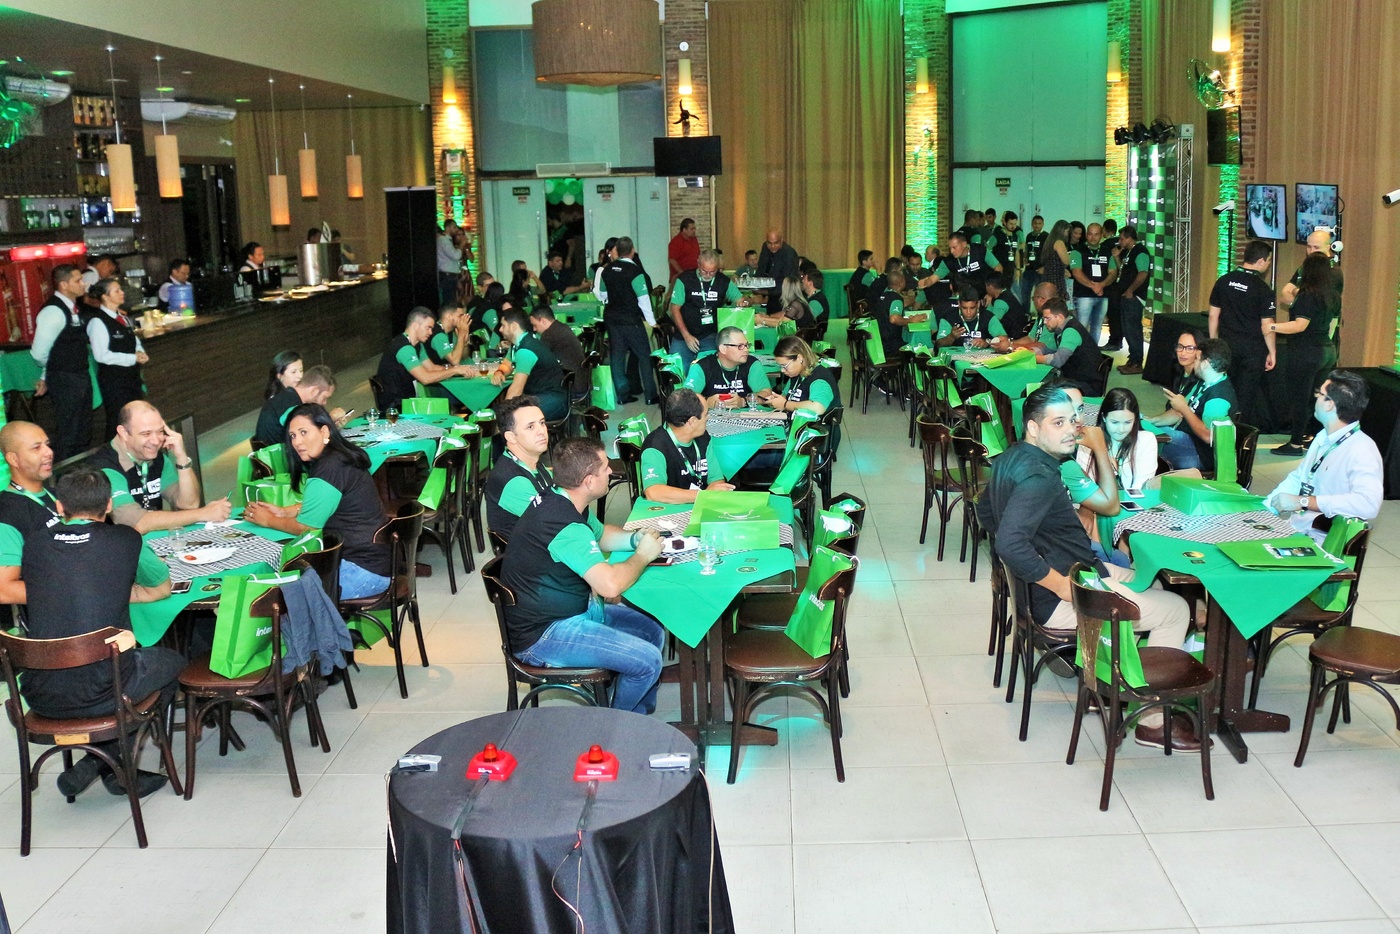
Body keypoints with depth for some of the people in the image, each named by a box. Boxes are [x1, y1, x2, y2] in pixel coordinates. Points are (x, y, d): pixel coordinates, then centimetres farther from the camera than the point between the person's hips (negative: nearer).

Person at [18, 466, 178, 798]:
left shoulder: (35, 542, 3)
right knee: (172, 661, 25)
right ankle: (107, 762, 18)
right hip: (101, 692, -4)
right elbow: (162, 589, 13)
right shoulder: (125, 540, -4)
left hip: (41, 696, 4)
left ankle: (94, 764, 25)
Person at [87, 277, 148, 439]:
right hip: (113, 379, -8)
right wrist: (133, 358, -18)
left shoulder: (123, 318, 12)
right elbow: (101, 355, -20)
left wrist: (140, 353, -4)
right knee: (118, 424, -3)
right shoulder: (98, 322, -14)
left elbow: (135, 341, 20)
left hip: (132, 375, 8)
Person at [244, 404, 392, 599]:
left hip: (364, 569, -10)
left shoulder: (329, 470, -20)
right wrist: (284, 511, 13)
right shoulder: (340, 458, 10)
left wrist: (268, 520, 3)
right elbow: (317, 505, 25)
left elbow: (305, 526, -13)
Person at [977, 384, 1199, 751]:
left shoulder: (1011, 459, 3)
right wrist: (1062, 585, -27)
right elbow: (1010, 544, -40)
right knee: (1176, 610, 0)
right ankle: (1154, 721, 9)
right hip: (1056, 600, -10)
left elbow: (985, 510, 19)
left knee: (1154, 582, 24)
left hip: (1069, 571, 10)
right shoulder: (1038, 477, -28)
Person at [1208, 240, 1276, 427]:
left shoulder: (1223, 281, 0)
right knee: (1246, 395, 6)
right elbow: (1266, 326, -12)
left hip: (1227, 346, 4)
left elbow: (1213, 316, 5)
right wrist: (1271, 352, -2)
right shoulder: (1263, 289, -13)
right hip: (1253, 349, -4)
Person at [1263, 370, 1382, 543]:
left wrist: (1303, 501, -25)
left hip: (1319, 542, -8)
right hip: (1294, 528, 9)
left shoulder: (1361, 451, -15)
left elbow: (1368, 504, -29)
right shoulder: (1323, 437, 12)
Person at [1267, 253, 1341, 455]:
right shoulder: (1333, 297, 10)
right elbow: (1332, 324, 18)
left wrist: (1272, 327, -22)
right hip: (1323, 353, 8)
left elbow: (1300, 325, -22)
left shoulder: (1307, 295, -16)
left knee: (1300, 399, -3)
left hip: (1304, 354, -8)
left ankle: (1296, 444, 2)